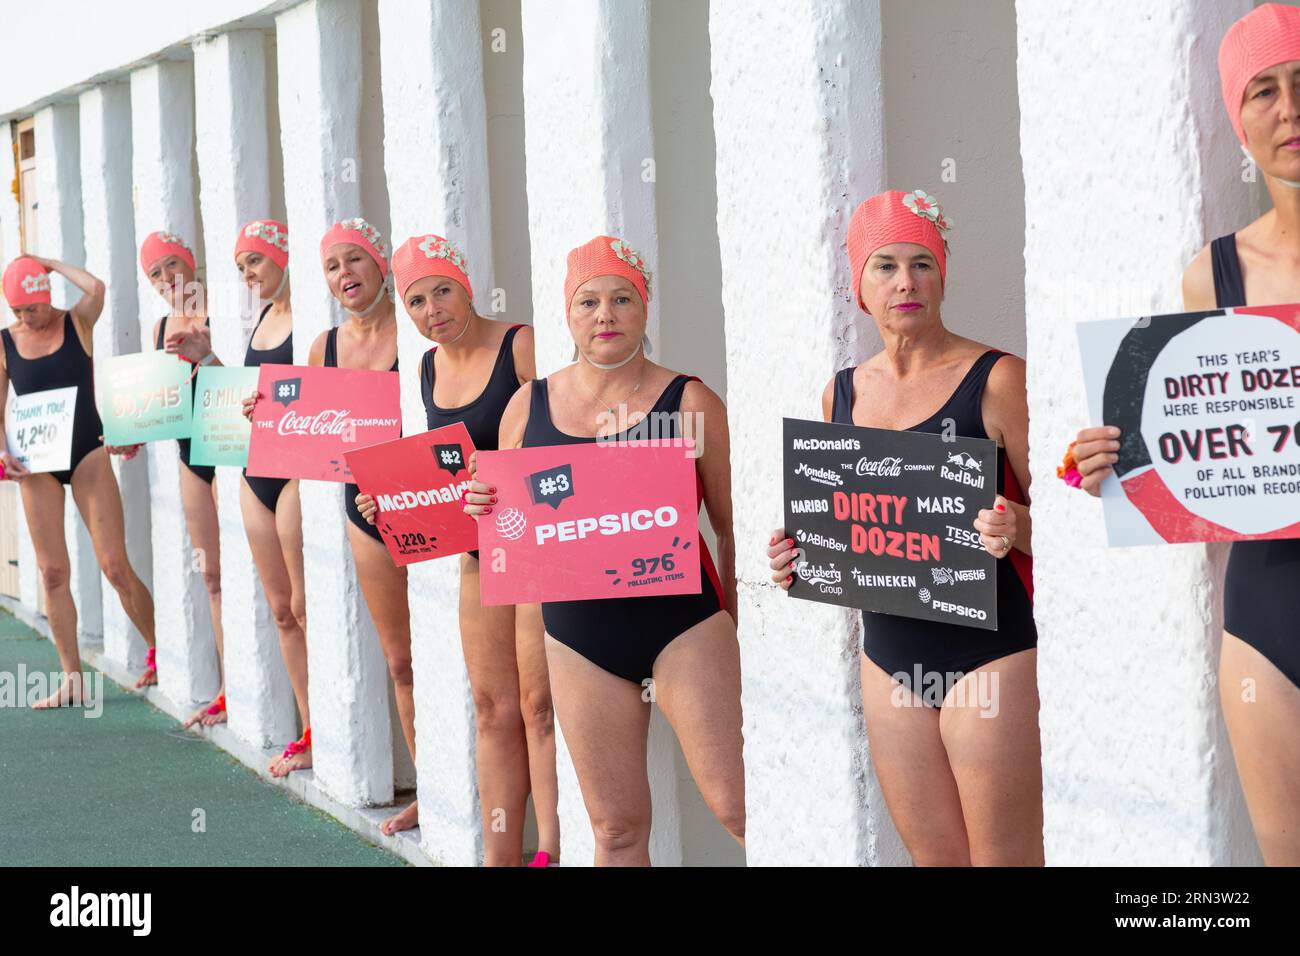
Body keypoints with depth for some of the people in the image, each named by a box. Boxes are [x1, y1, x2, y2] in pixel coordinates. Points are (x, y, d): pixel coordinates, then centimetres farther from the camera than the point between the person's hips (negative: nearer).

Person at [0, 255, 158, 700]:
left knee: (115, 566, -8)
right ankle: (71, 678, 7)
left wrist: (48, 262, -10)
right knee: (52, 573, 2)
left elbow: (96, 287, -24)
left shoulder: (78, 323, -2)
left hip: (87, 452, -3)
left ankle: (160, 652, 9)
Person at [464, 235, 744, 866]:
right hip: (578, 636, 3)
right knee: (617, 827, 8)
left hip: (683, 625, -3)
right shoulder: (529, 406, 8)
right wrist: (480, 507, -4)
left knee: (737, 807, -10)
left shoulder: (690, 403, -2)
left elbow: (734, 526, 3)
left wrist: (730, 623, -3)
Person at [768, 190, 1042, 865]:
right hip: (887, 658, 5)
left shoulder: (996, 379, -6)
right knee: (935, 859, 11)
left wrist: (1015, 527, -27)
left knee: (1005, 860, -2)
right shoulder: (840, 393, 10)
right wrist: (799, 557, 0)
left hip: (989, 656, -5)